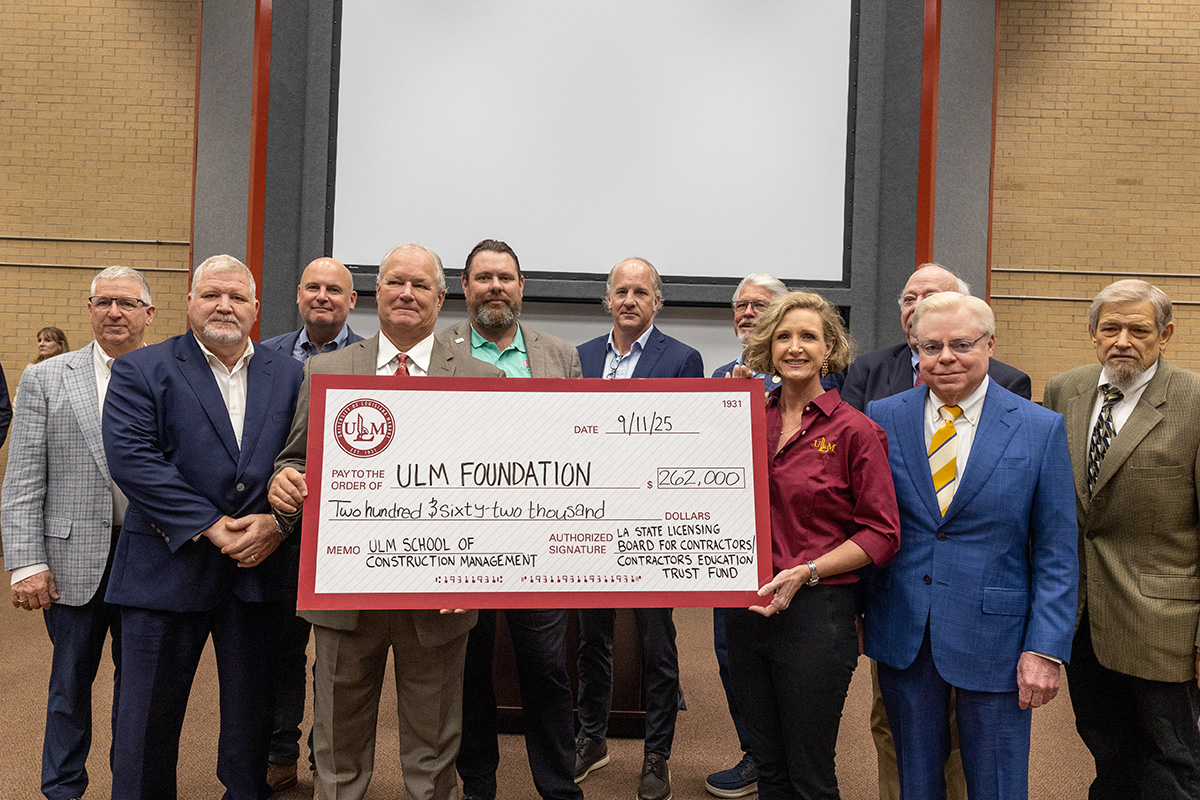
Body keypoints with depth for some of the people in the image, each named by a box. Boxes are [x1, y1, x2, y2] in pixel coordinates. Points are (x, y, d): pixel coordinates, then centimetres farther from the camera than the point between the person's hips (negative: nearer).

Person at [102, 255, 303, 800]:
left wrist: (277, 522, -14)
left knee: (252, 712, 16)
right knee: (148, 719, 10)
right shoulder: (140, 370, 0)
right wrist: (210, 525, -18)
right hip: (168, 568, -2)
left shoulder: (290, 377, 7)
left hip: (260, 567, 2)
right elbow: (132, 458, -13)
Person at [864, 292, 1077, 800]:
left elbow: (1056, 554, -3)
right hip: (901, 635, 2)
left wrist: (1045, 649, -8)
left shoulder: (1040, 428, -4)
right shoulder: (882, 417, 0)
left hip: (993, 637, -1)